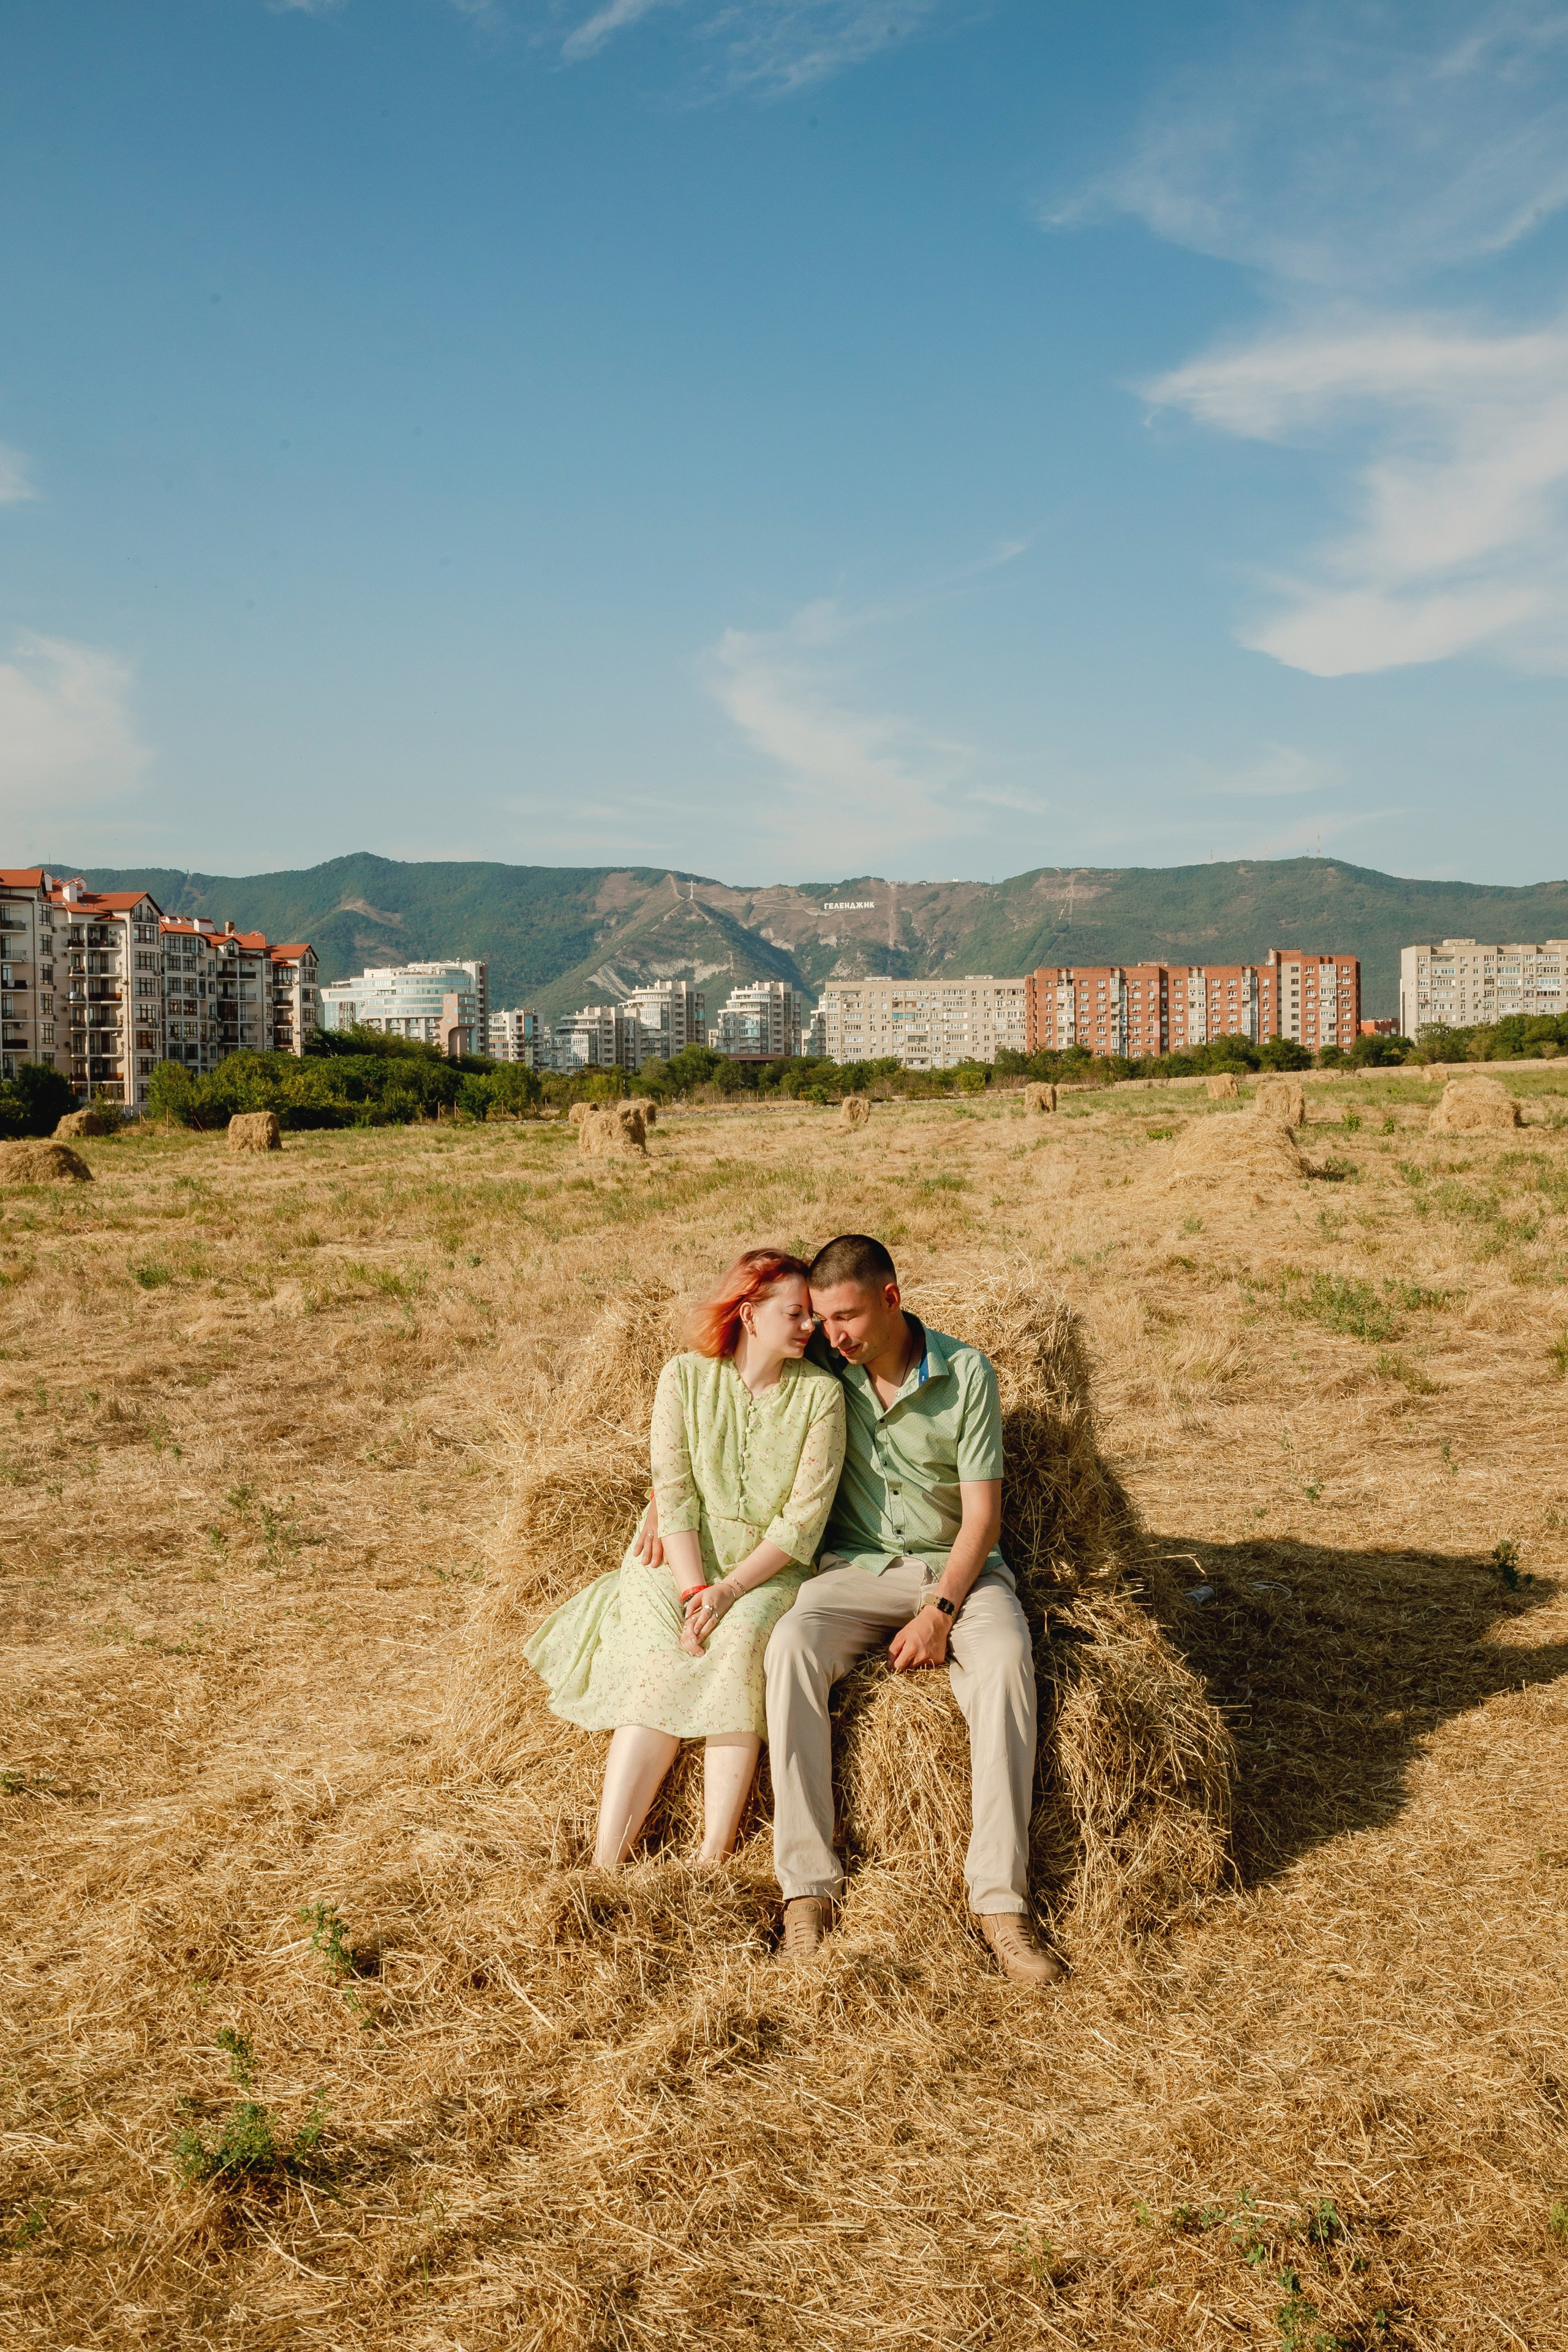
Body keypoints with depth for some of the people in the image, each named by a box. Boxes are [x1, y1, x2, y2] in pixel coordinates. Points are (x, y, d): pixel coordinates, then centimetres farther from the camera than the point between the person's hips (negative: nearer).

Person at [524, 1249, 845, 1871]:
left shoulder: (821, 1392, -5)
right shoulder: (684, 1377, -3)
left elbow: (805, 1517, -9)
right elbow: (674, 1495, -7)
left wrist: (729, 1591, -17)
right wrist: (693, 1591, -18)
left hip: (769, 1567, -1)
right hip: (679, 1559, 1)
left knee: (739, 1643, -31)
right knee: (660, 1668, -25)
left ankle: (713, 1861, -32)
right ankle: (605, 1867, -29)